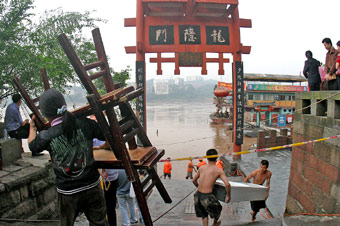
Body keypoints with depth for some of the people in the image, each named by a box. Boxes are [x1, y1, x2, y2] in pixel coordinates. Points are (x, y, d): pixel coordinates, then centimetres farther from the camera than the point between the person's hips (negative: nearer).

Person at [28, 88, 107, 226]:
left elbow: (32, 146, 10)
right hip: (92, 187, 1)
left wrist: (32, 128, 29)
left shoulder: (46, 137, -14)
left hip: (67, 192, -1)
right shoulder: (84, 124, -13)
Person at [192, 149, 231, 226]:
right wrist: (228, 196, -1)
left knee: (204, 214, 28)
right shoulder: (219, 170, -5)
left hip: (197, 195, 4)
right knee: (218, 209, 29)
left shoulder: (202, 168, 7)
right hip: (207, 197, -4)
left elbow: (194, 180, 17)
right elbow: (227, 184, -16)